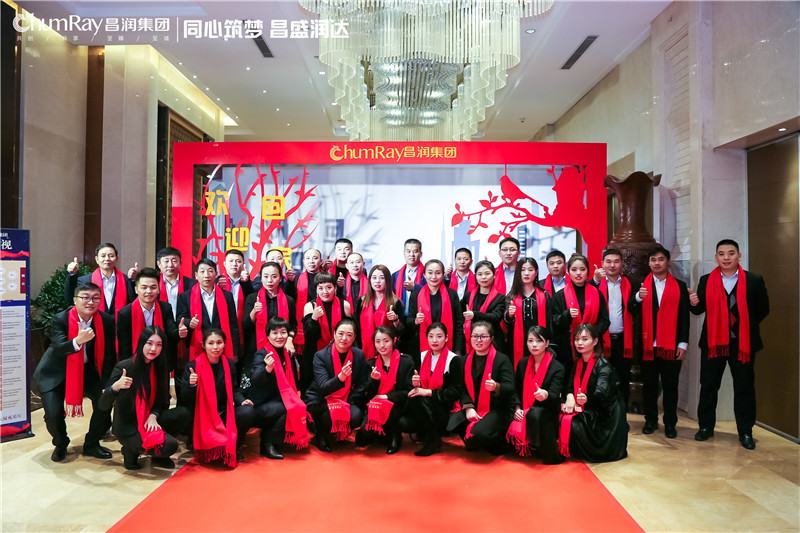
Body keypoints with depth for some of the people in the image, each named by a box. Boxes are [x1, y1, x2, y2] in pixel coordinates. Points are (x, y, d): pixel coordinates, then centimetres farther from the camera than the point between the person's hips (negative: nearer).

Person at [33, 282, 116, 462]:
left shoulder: (106, 321, -10)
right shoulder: (60, 319, -18)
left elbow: (109, 355, -4)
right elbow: (59, 348, -33)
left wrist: (105, 384, -6)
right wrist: (78, 340, -54)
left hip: (87, 371, 3)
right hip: (57, 373, -2)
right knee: (53, 414, -16)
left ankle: (91, 444, 10)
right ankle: (60, 445, 19)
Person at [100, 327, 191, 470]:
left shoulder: (160, 366, 0)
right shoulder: (124, 367, -16)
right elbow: (103, 405, -19)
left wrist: (153, 415, -11)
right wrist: (116, 387, -38)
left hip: (149, 420, 6)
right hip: (126, 426, -6)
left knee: (183, 414, -20)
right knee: (169, 446, -26)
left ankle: (158, 456, 3)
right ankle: (131, 450, 2)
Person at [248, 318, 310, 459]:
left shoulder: (288, 355, 8)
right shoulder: (261, 354, -12)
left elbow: (293, 384, 22)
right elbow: (255, 381, -31)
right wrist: (268, 368, -49)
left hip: (278, 402, 7)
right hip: (260, 405, -7)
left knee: (302, 413, -16)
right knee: (292, 409, -28)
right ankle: (267, 443, -11)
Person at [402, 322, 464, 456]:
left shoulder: (454, 360, -7)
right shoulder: (422, 356, 9)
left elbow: (455, 393, -12)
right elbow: (418, 387, 12)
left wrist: (427, 392, -20)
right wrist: (416, 384, -13)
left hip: (444, 411, -4)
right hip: (423, 407, 4)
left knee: (416, 398, -31)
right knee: (404, 422, -25)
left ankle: (433, 440, -14)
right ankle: (427, 433, 6)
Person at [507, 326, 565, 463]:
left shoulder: (557, 368, -9)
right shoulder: (523, 363, 6)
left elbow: (555, 396, -22)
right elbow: (516, 389, 15)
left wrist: (545, 395, -46)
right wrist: (517, 408, -3)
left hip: (547, 412, -5)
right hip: (524, 414, 5)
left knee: (534, 414, -38)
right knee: (514, 431, -25)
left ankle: (554, 456, -21)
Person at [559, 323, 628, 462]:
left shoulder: (603, 366, -17)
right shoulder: (578, 363, 8)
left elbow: (601, 393, -32)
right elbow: (570, 384, 10)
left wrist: (586, 399, -53)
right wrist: (570, 396, -14)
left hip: (603, 417, -7)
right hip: (584, 409, 7)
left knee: (572, 423, -27)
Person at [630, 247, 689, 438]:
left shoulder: (680, 286, 7)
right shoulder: (641, 285, 8)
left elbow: (684, 317, 4)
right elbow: (632, 310, -3)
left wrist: (683, 343, -2)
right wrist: (638, 297, -23)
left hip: (671, 346, 0)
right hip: (648, 345, 1)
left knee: (670, 386, 5)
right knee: (649, 385, 8)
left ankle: (670, 423, 17)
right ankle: (650, 420, 20)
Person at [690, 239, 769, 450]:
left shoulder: (754, 281, -2)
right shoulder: (706, 281, 2)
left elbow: (763, 310, 4)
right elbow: (700, 309, 5)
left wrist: (745, 326, 2)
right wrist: (695, 303, -16)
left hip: (742, 343, -1)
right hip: (713, 341, 1)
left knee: (744, 387, 7)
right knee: (708, 386, 8)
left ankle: (745, 432, 20)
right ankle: (706, 426, 22)